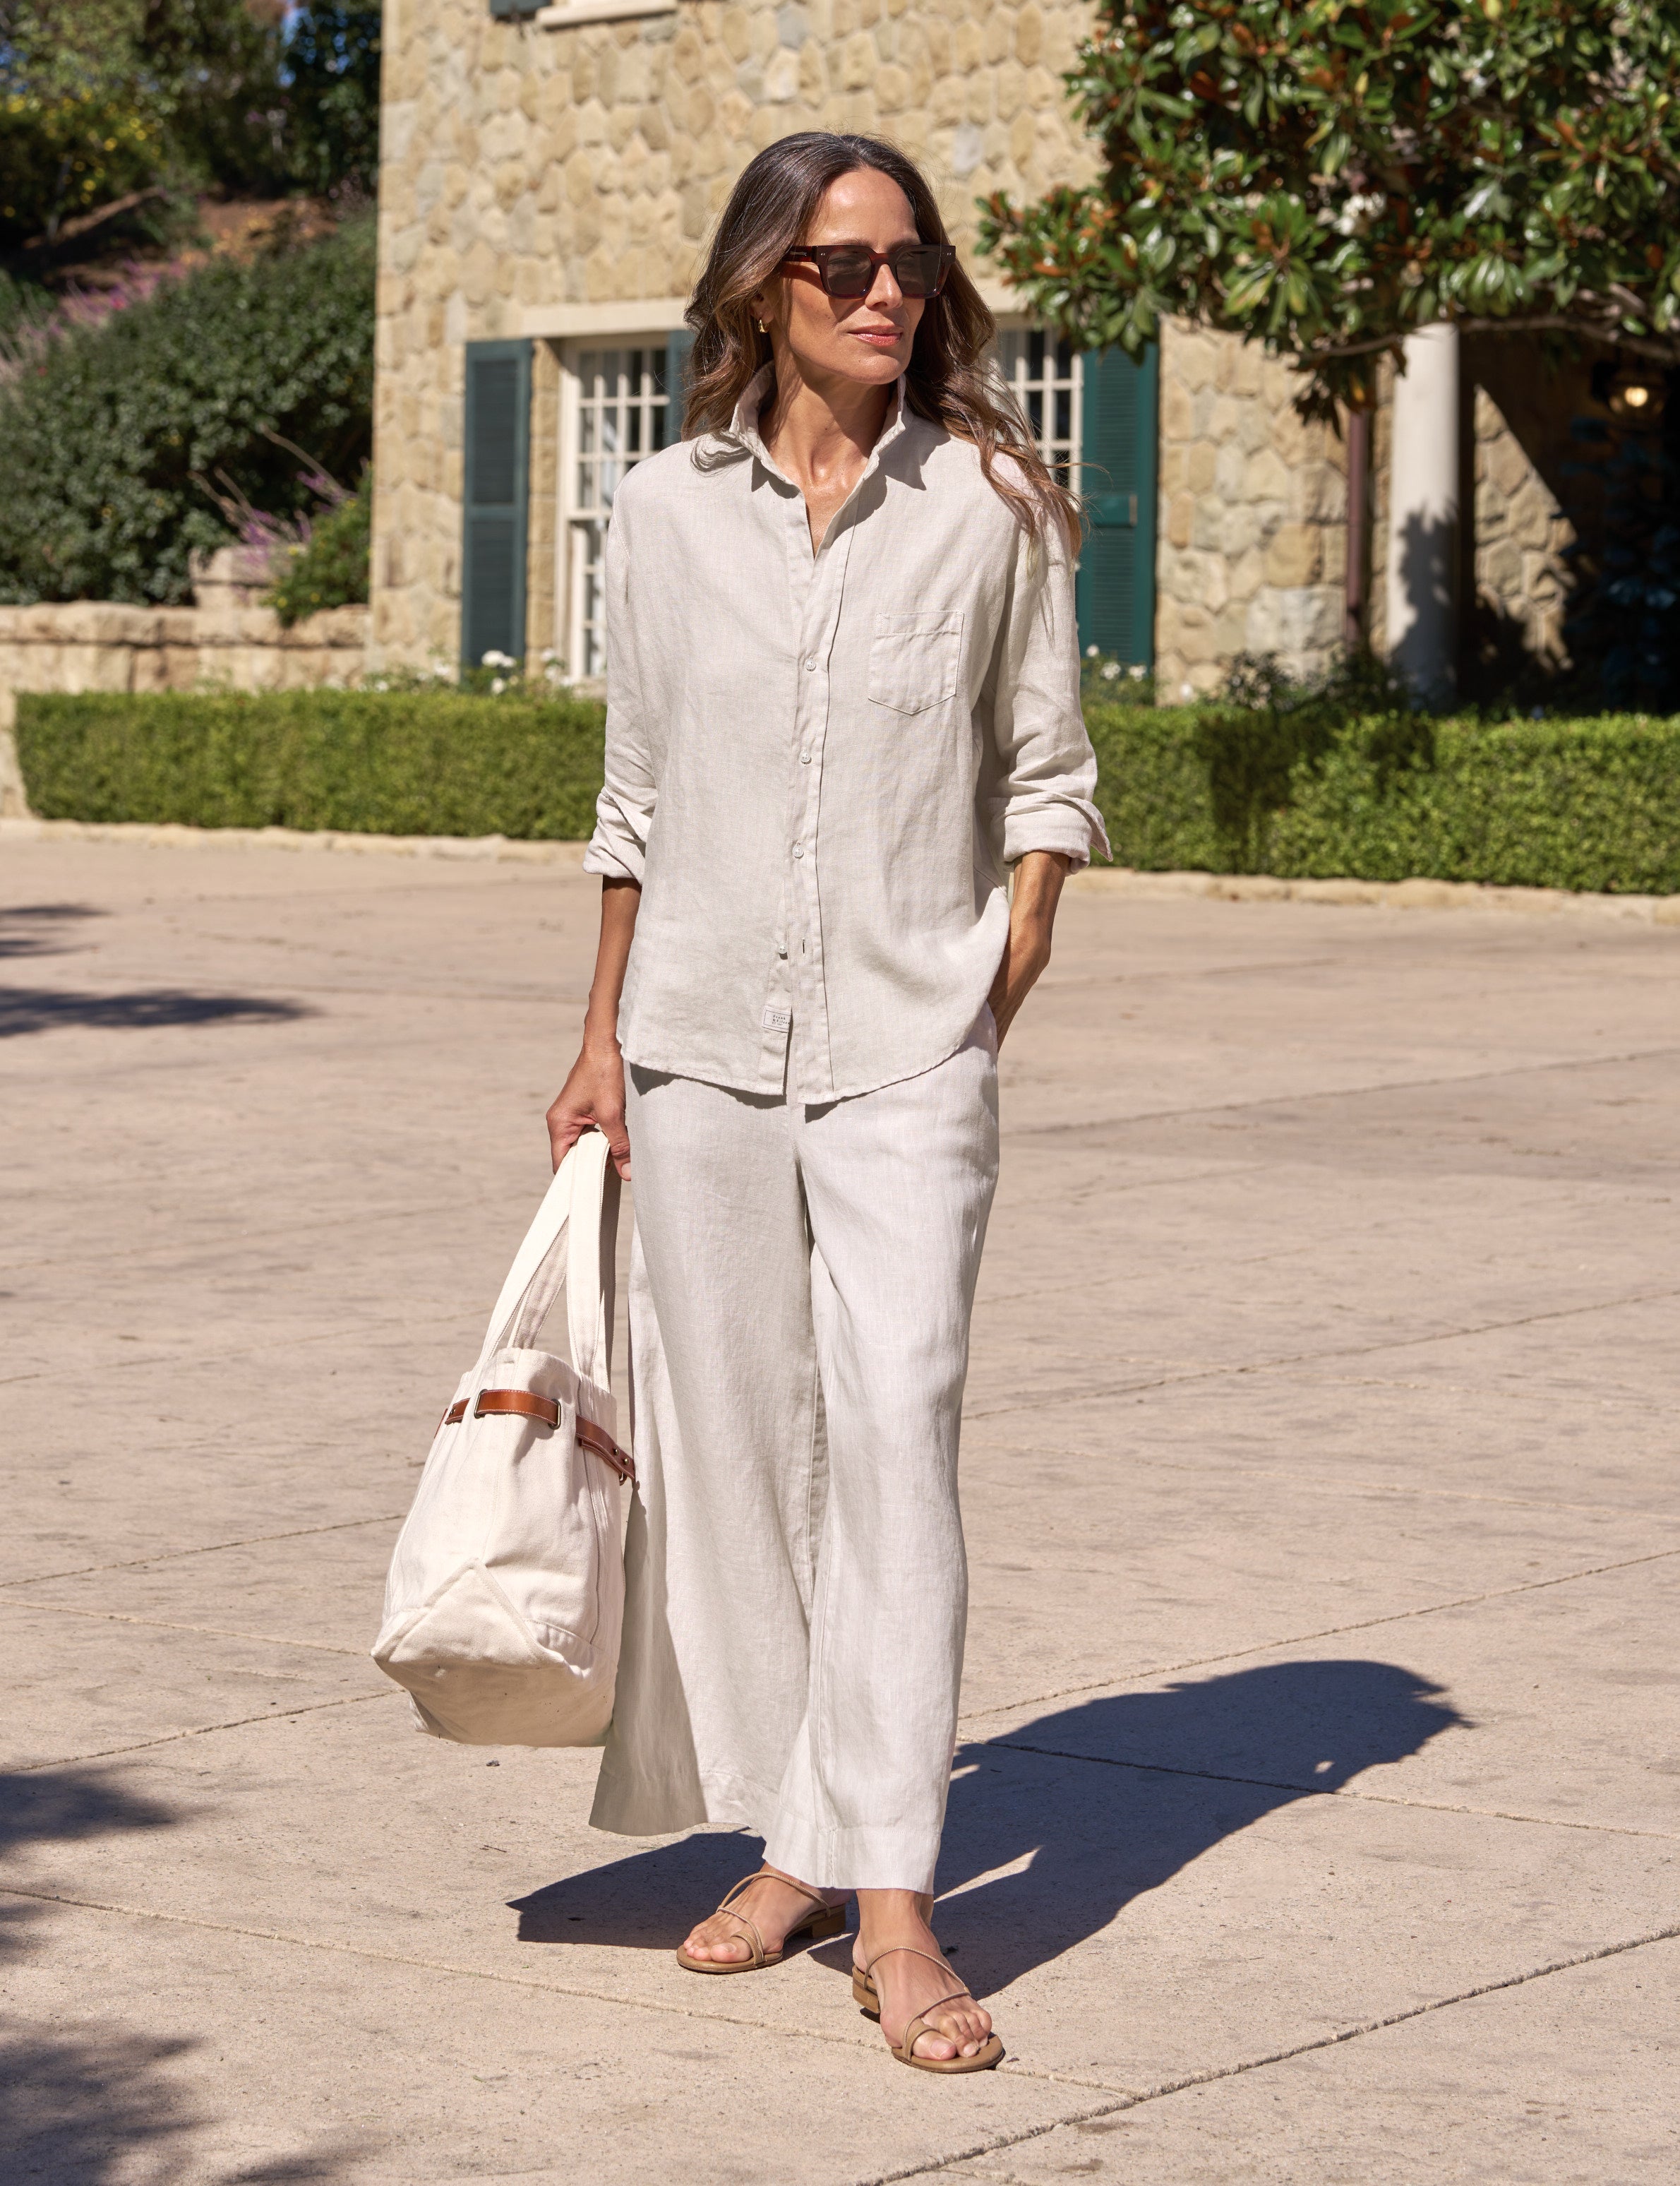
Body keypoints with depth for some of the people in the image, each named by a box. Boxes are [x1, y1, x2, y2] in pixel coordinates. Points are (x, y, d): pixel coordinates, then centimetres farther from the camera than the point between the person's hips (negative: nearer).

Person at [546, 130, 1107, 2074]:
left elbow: (1047, 770, 9)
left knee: (894, 1421, -13)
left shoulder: (989, 504, 1)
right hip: (704, 1038, 3)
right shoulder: (668, 513, 5)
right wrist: (603, 1038, 13)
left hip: (908, 1043, -2)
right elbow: (638, 797, 13)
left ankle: (892, 1906, -12)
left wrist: (1010, 969, -1)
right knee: (730, 1439, 6)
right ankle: (787, 1843, 19)